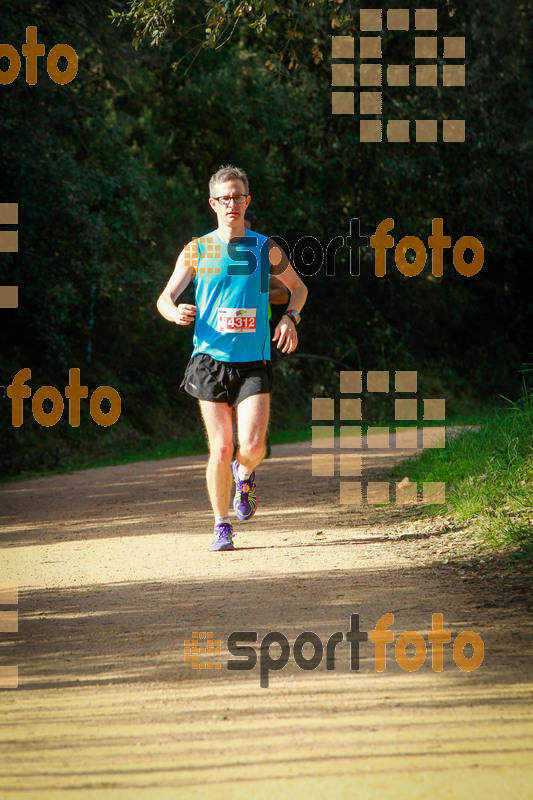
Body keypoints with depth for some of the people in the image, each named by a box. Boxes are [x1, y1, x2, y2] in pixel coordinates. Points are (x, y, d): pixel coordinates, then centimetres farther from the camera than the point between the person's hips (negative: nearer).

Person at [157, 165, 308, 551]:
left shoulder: (266, 249, 4)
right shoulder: (197, 251, 4)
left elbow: (298, 287, 19)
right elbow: (164, 298, 6)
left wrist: (290, 318, 0)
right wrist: (176, 312, -17)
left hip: (254, 363, 0)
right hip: (211, 359, 0)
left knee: (252, 445, -15)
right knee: (221, 450, -3)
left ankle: (245, 475, 21)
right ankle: (222, 525, 14)